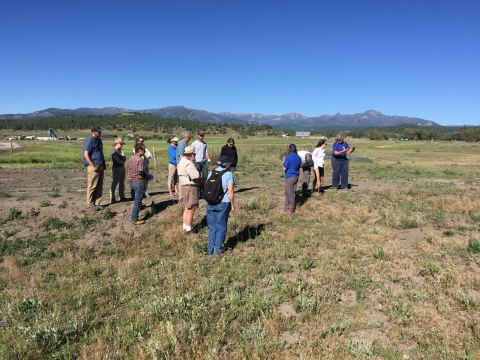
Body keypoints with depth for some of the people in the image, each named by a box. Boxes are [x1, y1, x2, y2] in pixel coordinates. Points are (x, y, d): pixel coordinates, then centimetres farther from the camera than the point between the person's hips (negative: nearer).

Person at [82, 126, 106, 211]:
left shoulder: (99, 140, 13)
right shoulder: (89, 141, -11)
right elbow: (86, 155, -16)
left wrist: (104, 162, 10)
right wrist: (93, 166, -18)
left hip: (101, 166, 8)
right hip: (93, 166, -8)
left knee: (99, 186, 11)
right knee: (92, 186, -1)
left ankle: (97, 203, 19)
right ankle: (90, 204, 9)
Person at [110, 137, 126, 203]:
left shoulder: (120, 150, 13)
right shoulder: (114, 151, -11)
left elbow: (125, 159, 10)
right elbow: (118, 160, -17)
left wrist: (123, 154, -7)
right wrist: (123, 161, 3)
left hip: (122, 167, 8)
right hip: (116, 168, -8)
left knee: (122, 183, 12)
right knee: (114, 183, -4)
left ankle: (122, 197, 21)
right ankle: (112, 199, 1)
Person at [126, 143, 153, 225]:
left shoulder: (130, 159, 9)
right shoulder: (140, 160, -18)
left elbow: (128, 171, 14)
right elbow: (142, 173, -22)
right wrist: (149, 177, -4)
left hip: (131, 182, 9)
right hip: (139, 183, -8)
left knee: (136, 200, 18)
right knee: (138, 202, 1)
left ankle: (134, 217, 25)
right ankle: (135, 219, 7)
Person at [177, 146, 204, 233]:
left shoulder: (182, 161, 14)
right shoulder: (188, 164, -20)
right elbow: (197, 177, -26)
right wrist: (202, 182, -6)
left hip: (184, 186, 11)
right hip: (190, 188, -11)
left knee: (187, 208, 20)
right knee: (191, 210, -3)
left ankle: (185, 227, 30)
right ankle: (188, 230, 4)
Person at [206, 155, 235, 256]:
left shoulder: (211, 173, 9)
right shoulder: (228, 174, -4)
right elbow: (230, 191, -9)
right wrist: (232, 205, 0)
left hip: (211, 203, 4)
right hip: (223, 203, -4)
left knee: (212, 227, 11)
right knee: (221, 227, 8)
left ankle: (211, 249, 12)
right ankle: (218, 248, 9)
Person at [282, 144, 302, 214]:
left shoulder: (288, 157, -17)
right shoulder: (298, 157, 6)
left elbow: (284, 168, -13)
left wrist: (284, 162, 3)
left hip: (290, 177, -8)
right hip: (296, 176, 8)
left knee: (290, 194, 1)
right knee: (287, 192, 20)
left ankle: (291, 210, 9)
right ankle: (287, 207, 28)